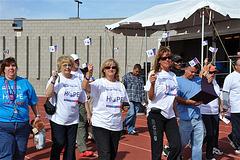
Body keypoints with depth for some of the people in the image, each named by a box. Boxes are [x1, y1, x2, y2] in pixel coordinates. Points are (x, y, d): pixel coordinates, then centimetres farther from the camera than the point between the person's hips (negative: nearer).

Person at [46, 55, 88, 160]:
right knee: (59, 144, 0)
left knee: (71, 145, 8)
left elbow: (83, 99, 14)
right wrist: (53, 80, -23)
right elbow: (48, 95, -17)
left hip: (73, 119, 4)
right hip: (58, 119, -4)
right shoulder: (56, 78, -2)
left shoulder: (77, 79, 9)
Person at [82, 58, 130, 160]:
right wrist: (89, 74, -40)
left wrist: (126, 107, -1)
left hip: (116, 125, 5)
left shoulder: (121, 85, 12)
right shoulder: (99, 83, -3)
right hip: (101, 124, -5)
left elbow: (125, 102, 22)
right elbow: (85, 87, -23)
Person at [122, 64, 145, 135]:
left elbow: (142, 89, 19)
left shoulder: (140, 78, 17)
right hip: (129, 99, -4)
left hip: (138, 100, 4)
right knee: (131, 113, -14)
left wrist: (143, 99, 13)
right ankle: (124, 125, 8)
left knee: (135, 115, 4)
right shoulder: (126, 76, 5)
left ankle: (131, 130, 12)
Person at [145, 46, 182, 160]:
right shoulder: (154, 74, -5)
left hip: (170, 114, 6)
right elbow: (151, 98, -11)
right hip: (156, 115, -6)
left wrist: (176, 114, 20)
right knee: (157, 150, -1)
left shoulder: (173, 76, 13)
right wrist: (152, 84, -28)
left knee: (177, 146, 0)